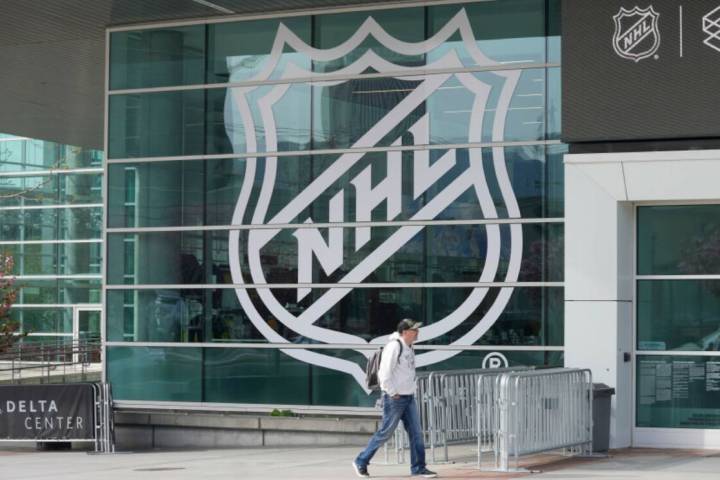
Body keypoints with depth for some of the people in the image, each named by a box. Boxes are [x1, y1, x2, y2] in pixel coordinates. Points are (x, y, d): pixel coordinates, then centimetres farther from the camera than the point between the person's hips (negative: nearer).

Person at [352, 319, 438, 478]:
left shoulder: (409, 347, 11)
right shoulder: (394, 346, -18)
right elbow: (384, 374, -22)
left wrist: (410, 391, 15)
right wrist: (393, 393, -18)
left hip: (409, 398, 9)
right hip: (395, 399, -9)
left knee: (416, 432, 5)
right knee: (385, 432, -1)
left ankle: (418, 467, 10)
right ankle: (361, 462, 12)